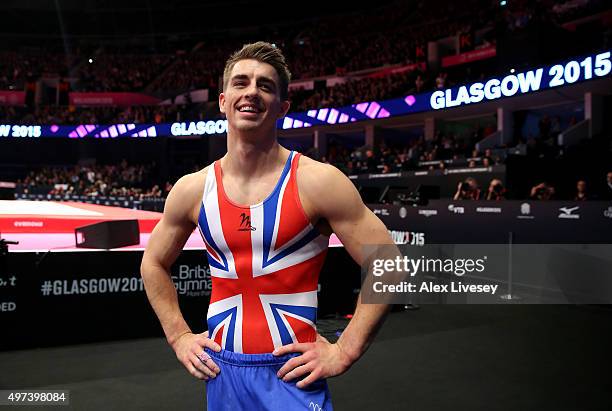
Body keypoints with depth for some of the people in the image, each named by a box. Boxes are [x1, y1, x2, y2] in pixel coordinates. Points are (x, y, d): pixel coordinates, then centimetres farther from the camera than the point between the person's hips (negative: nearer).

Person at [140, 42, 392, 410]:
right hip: (221, 371, 4)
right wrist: (179, 336, 7)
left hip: (292, 376, -4)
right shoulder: (192, 190, -1)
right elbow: (153, 264, 15)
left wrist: (344, 351, -12)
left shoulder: (317, 182, -13)